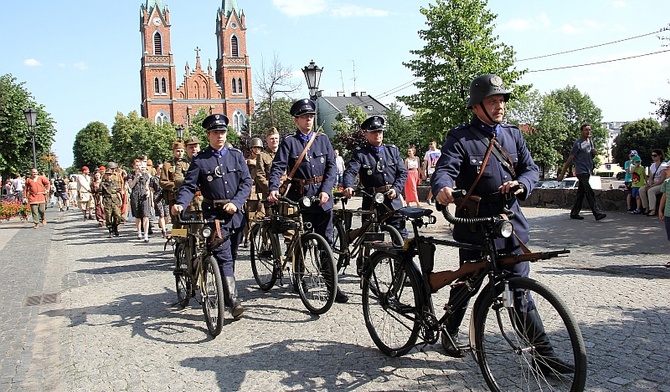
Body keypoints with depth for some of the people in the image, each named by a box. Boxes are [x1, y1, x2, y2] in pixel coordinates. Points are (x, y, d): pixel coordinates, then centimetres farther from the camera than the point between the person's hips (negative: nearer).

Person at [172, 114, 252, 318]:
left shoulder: (236, 155, 8)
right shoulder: (199, 160, 2)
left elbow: (246, 182, 3)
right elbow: (189, 186, -2)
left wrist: (235, 203, -12)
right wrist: (180, 204, -21)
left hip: (236, 213, 3)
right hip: (214, 213, -3)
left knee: (232, 256, 13)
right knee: (223, 256, -12)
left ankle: (226, 291, 31)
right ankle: (233, 300, -16)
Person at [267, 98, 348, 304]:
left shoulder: (323, 139, 9)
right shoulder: (289, 142, 2)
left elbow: (332, 167, 5)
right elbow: (277, 167, -6)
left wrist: (326, 190, -9)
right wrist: (273, 189, -23)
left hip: (322, 197, 2)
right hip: (299, 196, -1)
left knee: (326, 240, 1)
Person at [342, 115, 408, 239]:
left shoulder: (393, 150, 12)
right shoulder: (360, 153, 3)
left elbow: (403, 172, 9)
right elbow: (350, 172, -11)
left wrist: (396, 189, -8)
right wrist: (348, 187, -32)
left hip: (393, 200, 2)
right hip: (371, 202, -2)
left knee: (401, 236, 3)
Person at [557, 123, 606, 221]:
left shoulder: (590, 141, 14)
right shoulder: (578, 144, -10)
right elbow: (570, 159, -10)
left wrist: (594, 153, 0)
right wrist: (562, 174, -11)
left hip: (587, 172, 8)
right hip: (581, 171, -8)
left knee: (581, 193, 9)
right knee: (590, 193, -13)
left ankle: (574, 213, 14)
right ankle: (597, 213, -16)